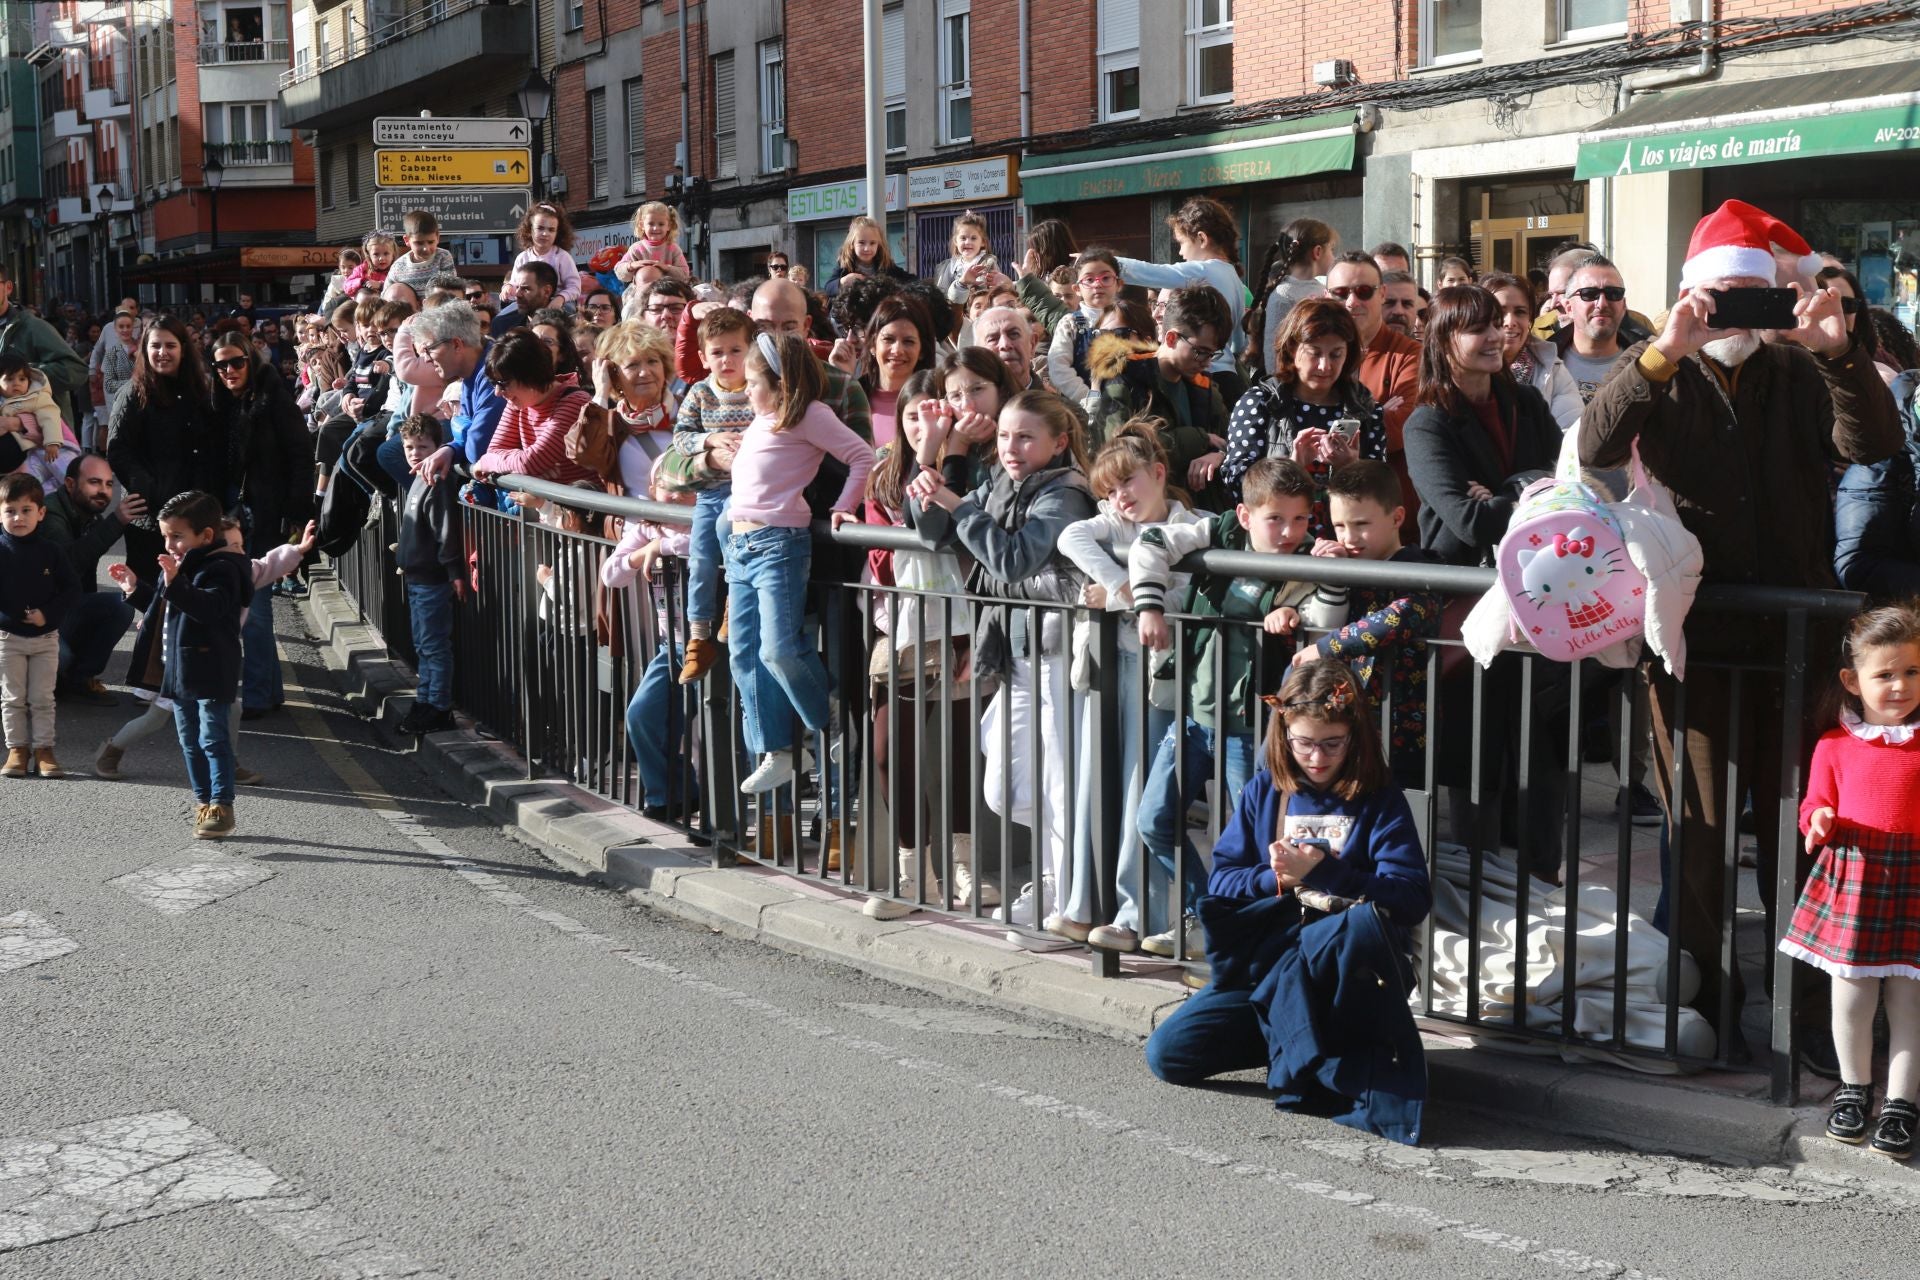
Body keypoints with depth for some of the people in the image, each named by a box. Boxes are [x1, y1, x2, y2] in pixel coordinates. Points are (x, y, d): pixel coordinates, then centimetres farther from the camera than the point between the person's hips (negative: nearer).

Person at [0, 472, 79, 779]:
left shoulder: (49, 552, -4)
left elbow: (72, 588, -3)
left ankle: (43, 750, 11)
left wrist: (48, 614, -14)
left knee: (42, 698, 5)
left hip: (46, 637, 1)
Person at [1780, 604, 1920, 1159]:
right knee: (1852, 994, 8)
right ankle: (1854, 1088, 29)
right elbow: (1815, 804, 10)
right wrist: (1819, 820, -11)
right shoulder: (1834, 746, 4)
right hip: (1849, 882, 1)